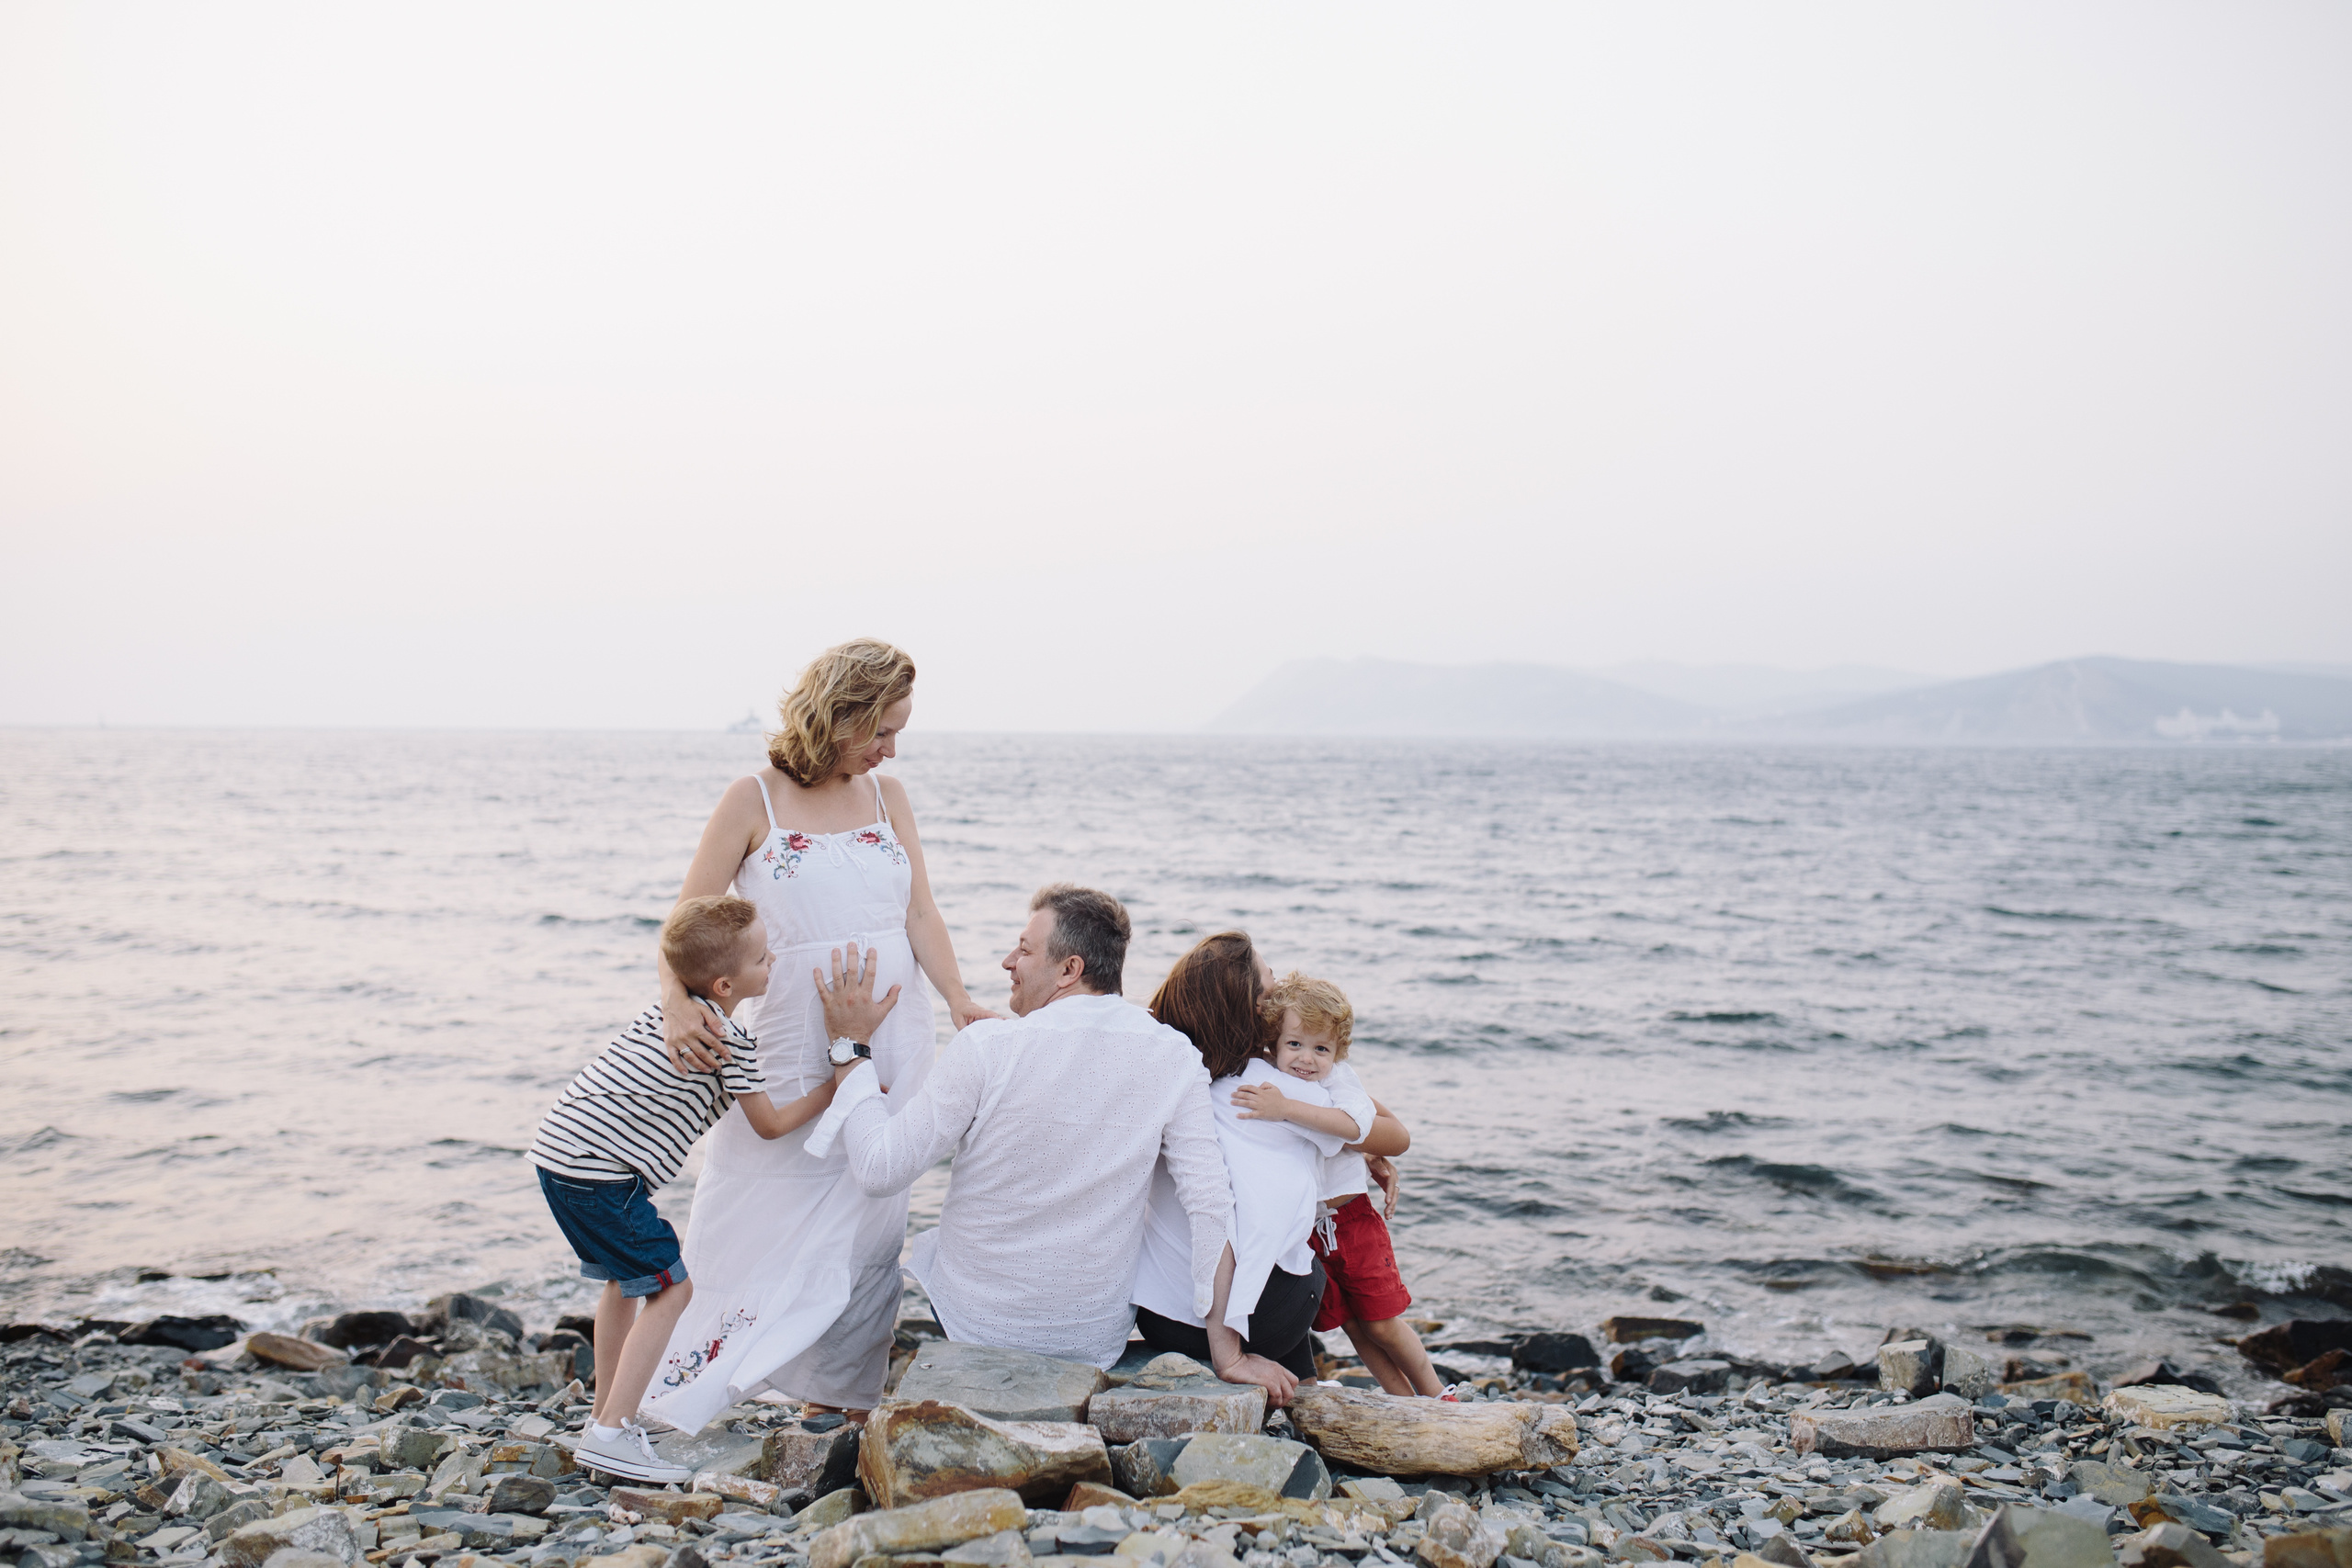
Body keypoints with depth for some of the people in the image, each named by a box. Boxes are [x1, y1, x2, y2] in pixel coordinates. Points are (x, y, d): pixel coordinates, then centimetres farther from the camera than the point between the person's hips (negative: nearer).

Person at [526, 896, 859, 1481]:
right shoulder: (733, 1041, -10)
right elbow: (770, 1124, -1)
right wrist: (829, 1091, 11)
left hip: (557, 1149, 10)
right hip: (601, 1171, -10)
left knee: (624, 1279, 24)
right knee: (670, 1288, -5)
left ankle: (607, 1410, 34)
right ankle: (612, 1433, -10)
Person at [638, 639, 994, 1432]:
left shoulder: (887, 796, 8)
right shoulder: (754, 801, -4)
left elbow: (920, 912, 4)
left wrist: (959, 1000, -11)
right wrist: (677, 1006, -25)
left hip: (893, 1040, 3)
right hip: (798, 1044, -3)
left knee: (865, 1219, 7)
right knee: (762, 1213, 1)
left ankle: (838, 1397, 19)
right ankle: (673, 1404, 16)